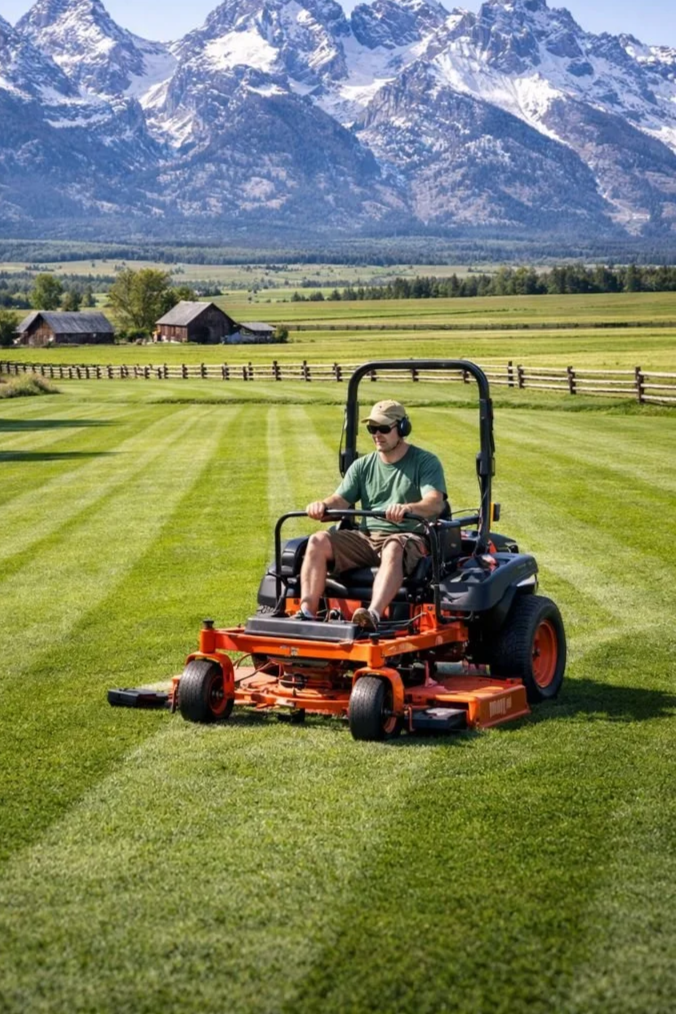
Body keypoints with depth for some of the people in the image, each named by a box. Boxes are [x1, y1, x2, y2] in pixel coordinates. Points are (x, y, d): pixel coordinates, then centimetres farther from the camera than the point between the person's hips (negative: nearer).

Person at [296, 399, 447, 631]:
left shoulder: (425, 462, 2)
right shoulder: (362, 466, 18)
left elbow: (435, 503, -15)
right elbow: (341, 500, 8)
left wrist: (408, 508, -38)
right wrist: (323, 505, -18)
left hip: (408, 537, -5)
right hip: (366, 537, 5)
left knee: (393, 550, -41)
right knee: (318, 541, -20)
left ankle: (373, 615, -61)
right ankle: (307, 612, -31)